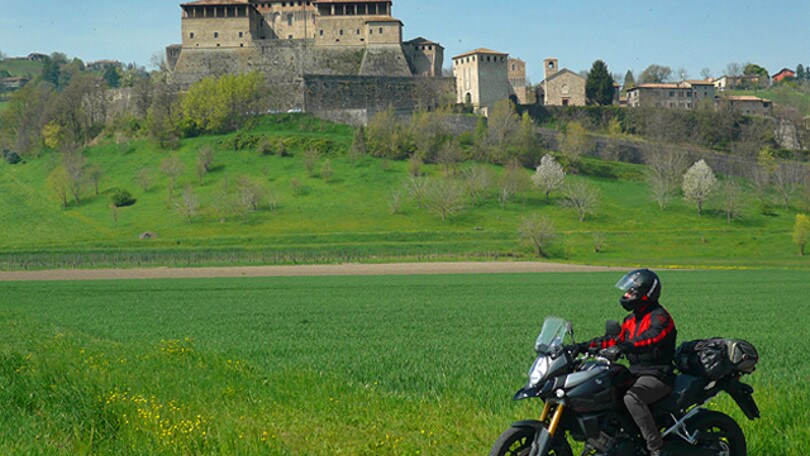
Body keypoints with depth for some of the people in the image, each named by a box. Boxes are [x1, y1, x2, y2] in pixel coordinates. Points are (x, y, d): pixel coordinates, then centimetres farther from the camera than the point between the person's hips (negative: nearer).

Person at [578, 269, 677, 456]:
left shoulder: (659, 317, -12)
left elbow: (651, 339, -31)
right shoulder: (633, 319, 17)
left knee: (632, 398, -35)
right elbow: (616, 339, 21)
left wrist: (622, 348, -46)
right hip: (637, 373, 10)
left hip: (657, 376, -10)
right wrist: (586, 346, 10)